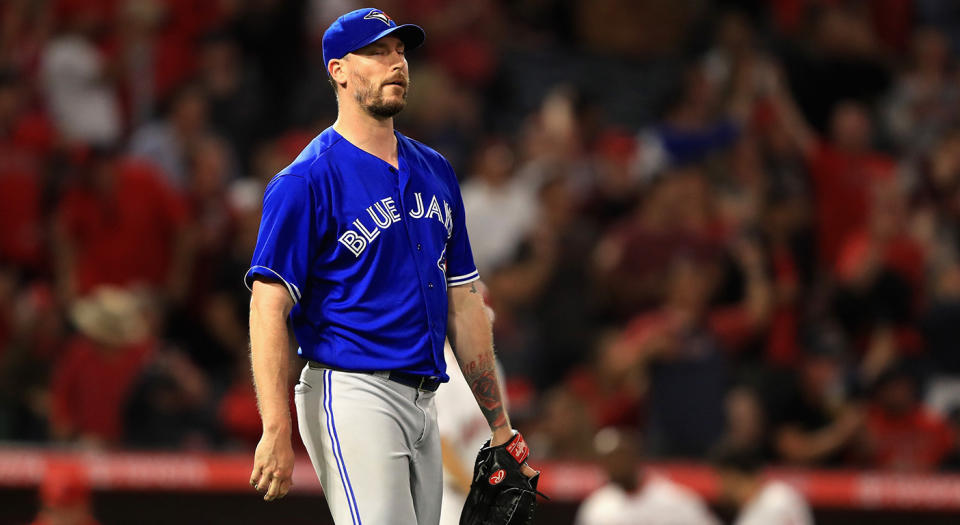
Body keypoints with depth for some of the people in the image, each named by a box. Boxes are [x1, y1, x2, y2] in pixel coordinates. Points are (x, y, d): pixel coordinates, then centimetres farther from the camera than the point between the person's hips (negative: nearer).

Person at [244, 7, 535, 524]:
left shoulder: (435, 171, 16)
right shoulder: (306, 181, -6)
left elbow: (462, 304, 19)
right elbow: (269, 307, -12)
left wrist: (501, 427, 15)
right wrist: (276, 432, -22)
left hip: (424, 400, 8)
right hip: (353, 396, -7)